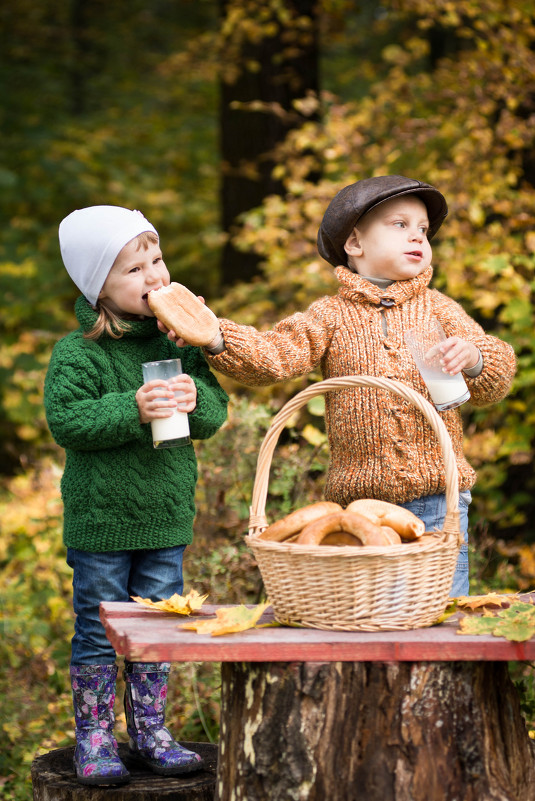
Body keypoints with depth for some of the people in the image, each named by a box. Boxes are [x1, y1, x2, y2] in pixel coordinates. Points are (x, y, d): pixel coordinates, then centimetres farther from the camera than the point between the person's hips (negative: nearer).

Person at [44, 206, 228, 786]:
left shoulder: (179, 341, 4)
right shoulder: (77, 353, -11)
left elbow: (215, 414, 4)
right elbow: (66, 422, -18)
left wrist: (194, 397, -18)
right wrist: (133, 410, -28)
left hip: (166, 517, 5)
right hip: (100, 519, -4)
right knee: (98, 632, 4)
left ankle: (149, 732, 25)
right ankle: (93, 739, 16)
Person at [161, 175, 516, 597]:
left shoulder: (437, 308, 9)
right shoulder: (332, 316, 5)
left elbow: (495, 384, 3)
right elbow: (274, 355, -9)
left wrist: (474, 357, -20)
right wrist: (216, 337, -27)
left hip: (437, 503, 1)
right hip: (359, 500, -1)